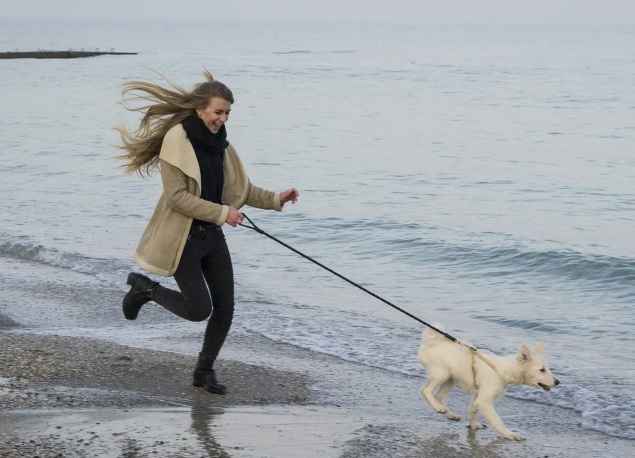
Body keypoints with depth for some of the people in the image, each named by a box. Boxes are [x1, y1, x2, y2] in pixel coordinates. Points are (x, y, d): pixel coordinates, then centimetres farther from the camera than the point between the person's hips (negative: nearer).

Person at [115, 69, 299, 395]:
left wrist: (276, 199, -4)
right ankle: (146, 289, 18)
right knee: (199, 310, -8)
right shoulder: (177, 139, -17)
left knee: (225, 307, 5)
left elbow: (243, 189, 12)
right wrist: (222, 213, -21)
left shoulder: (219, 143, 6)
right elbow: (177, 196, -21)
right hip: (183, 239, -7)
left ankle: (205, 369, 24)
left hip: (212, 236, 7)